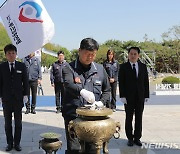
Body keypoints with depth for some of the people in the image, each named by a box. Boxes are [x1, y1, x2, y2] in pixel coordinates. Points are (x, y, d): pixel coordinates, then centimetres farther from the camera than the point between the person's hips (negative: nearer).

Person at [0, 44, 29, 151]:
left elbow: (25, 81, 4)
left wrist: (25, 95, -2)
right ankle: (9, 143, 17)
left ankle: (17, 143, 15)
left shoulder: (22, 66, 2)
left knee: (18, 122, 5)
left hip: (18, 98, 0)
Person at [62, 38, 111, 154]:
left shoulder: (100, 69, 10)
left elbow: (107, 90, 19)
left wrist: (102, 102, -1)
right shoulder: (69, 68, -3)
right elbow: (68, 84, -23)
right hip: (73, 115, -3)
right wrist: (81, 91, -43)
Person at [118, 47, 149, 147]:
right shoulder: (123, 67, -1)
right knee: (129, 118, 5)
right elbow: (121, 82, -4)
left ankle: (137, 138, 18)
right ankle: (130, 138, 16)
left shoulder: (143, 66, 8)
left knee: (139, 118, 8)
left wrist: (146, 95, 2)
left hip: (140, 97, 3)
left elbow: (146, 82, 7)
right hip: (128, 97, -2)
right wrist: (122, 96, -11)